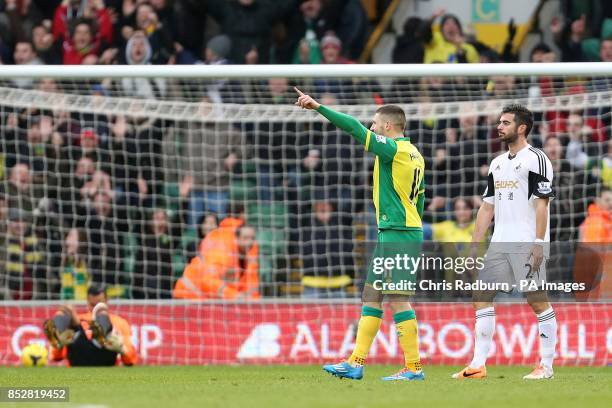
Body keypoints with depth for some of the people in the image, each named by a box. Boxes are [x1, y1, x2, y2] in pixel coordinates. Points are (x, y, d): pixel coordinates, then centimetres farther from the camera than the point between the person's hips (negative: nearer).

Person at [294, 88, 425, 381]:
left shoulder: (394, 149, -11)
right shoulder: (414, 154, 15)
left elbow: (355, 128, -19)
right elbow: (419, 200, 20)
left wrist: (319, 107, -17)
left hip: (397, 233, -10)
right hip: (410, 230, 10)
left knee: (398, 299, -8)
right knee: (371, 295, 11)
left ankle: (414, 368, -7)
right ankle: (356, 363, 12)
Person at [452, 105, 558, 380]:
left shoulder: (535, 159, -6)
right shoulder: (497, 163, 17)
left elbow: (542, 204, -12)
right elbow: (488, 206, 19)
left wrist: (539, 243, -18)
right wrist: (475, 245, 14)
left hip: (527, 244, -8)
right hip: (499, 243, 8)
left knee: (537, 301, -5)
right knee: (482, 296, 2)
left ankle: (546, 366, 1)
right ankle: (478, 365, 2)